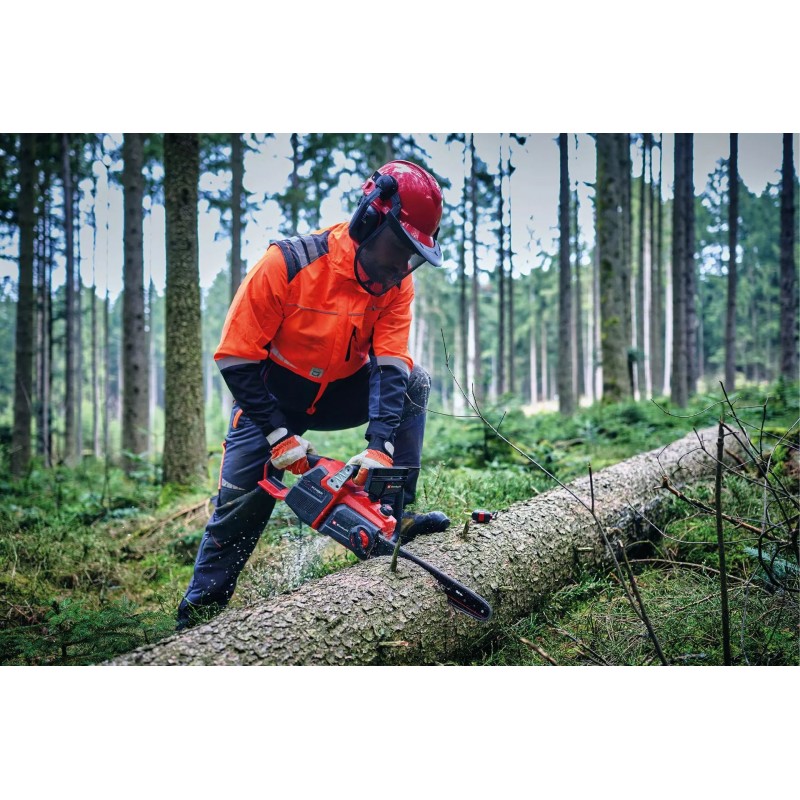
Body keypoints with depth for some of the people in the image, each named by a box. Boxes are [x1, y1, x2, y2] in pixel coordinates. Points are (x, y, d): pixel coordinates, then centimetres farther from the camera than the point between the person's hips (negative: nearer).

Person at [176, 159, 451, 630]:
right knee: (240, 506, -14)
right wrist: (280, 436, -28)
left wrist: (381, 446, -37)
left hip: (342, 392, 4)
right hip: (273, 398, -4)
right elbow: (236, 358, -23)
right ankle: (197, 615, 2)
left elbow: (390, 364, -22)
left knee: (414, 382, -18)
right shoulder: (289, 264, -27)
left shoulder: (396, 282, -13)